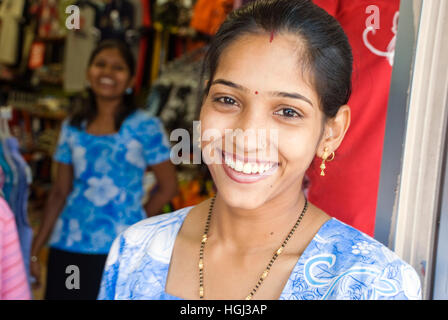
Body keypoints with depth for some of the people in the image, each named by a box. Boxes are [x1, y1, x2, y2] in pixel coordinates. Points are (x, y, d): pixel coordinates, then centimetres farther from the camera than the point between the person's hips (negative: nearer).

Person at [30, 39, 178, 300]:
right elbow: (60, 192, 11)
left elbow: (168, 186, 1)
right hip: (65, 248, 3)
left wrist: (135, 223, 1)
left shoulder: (145, 127, -2)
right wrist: (34, 252, 9)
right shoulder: (72, 128, 9)